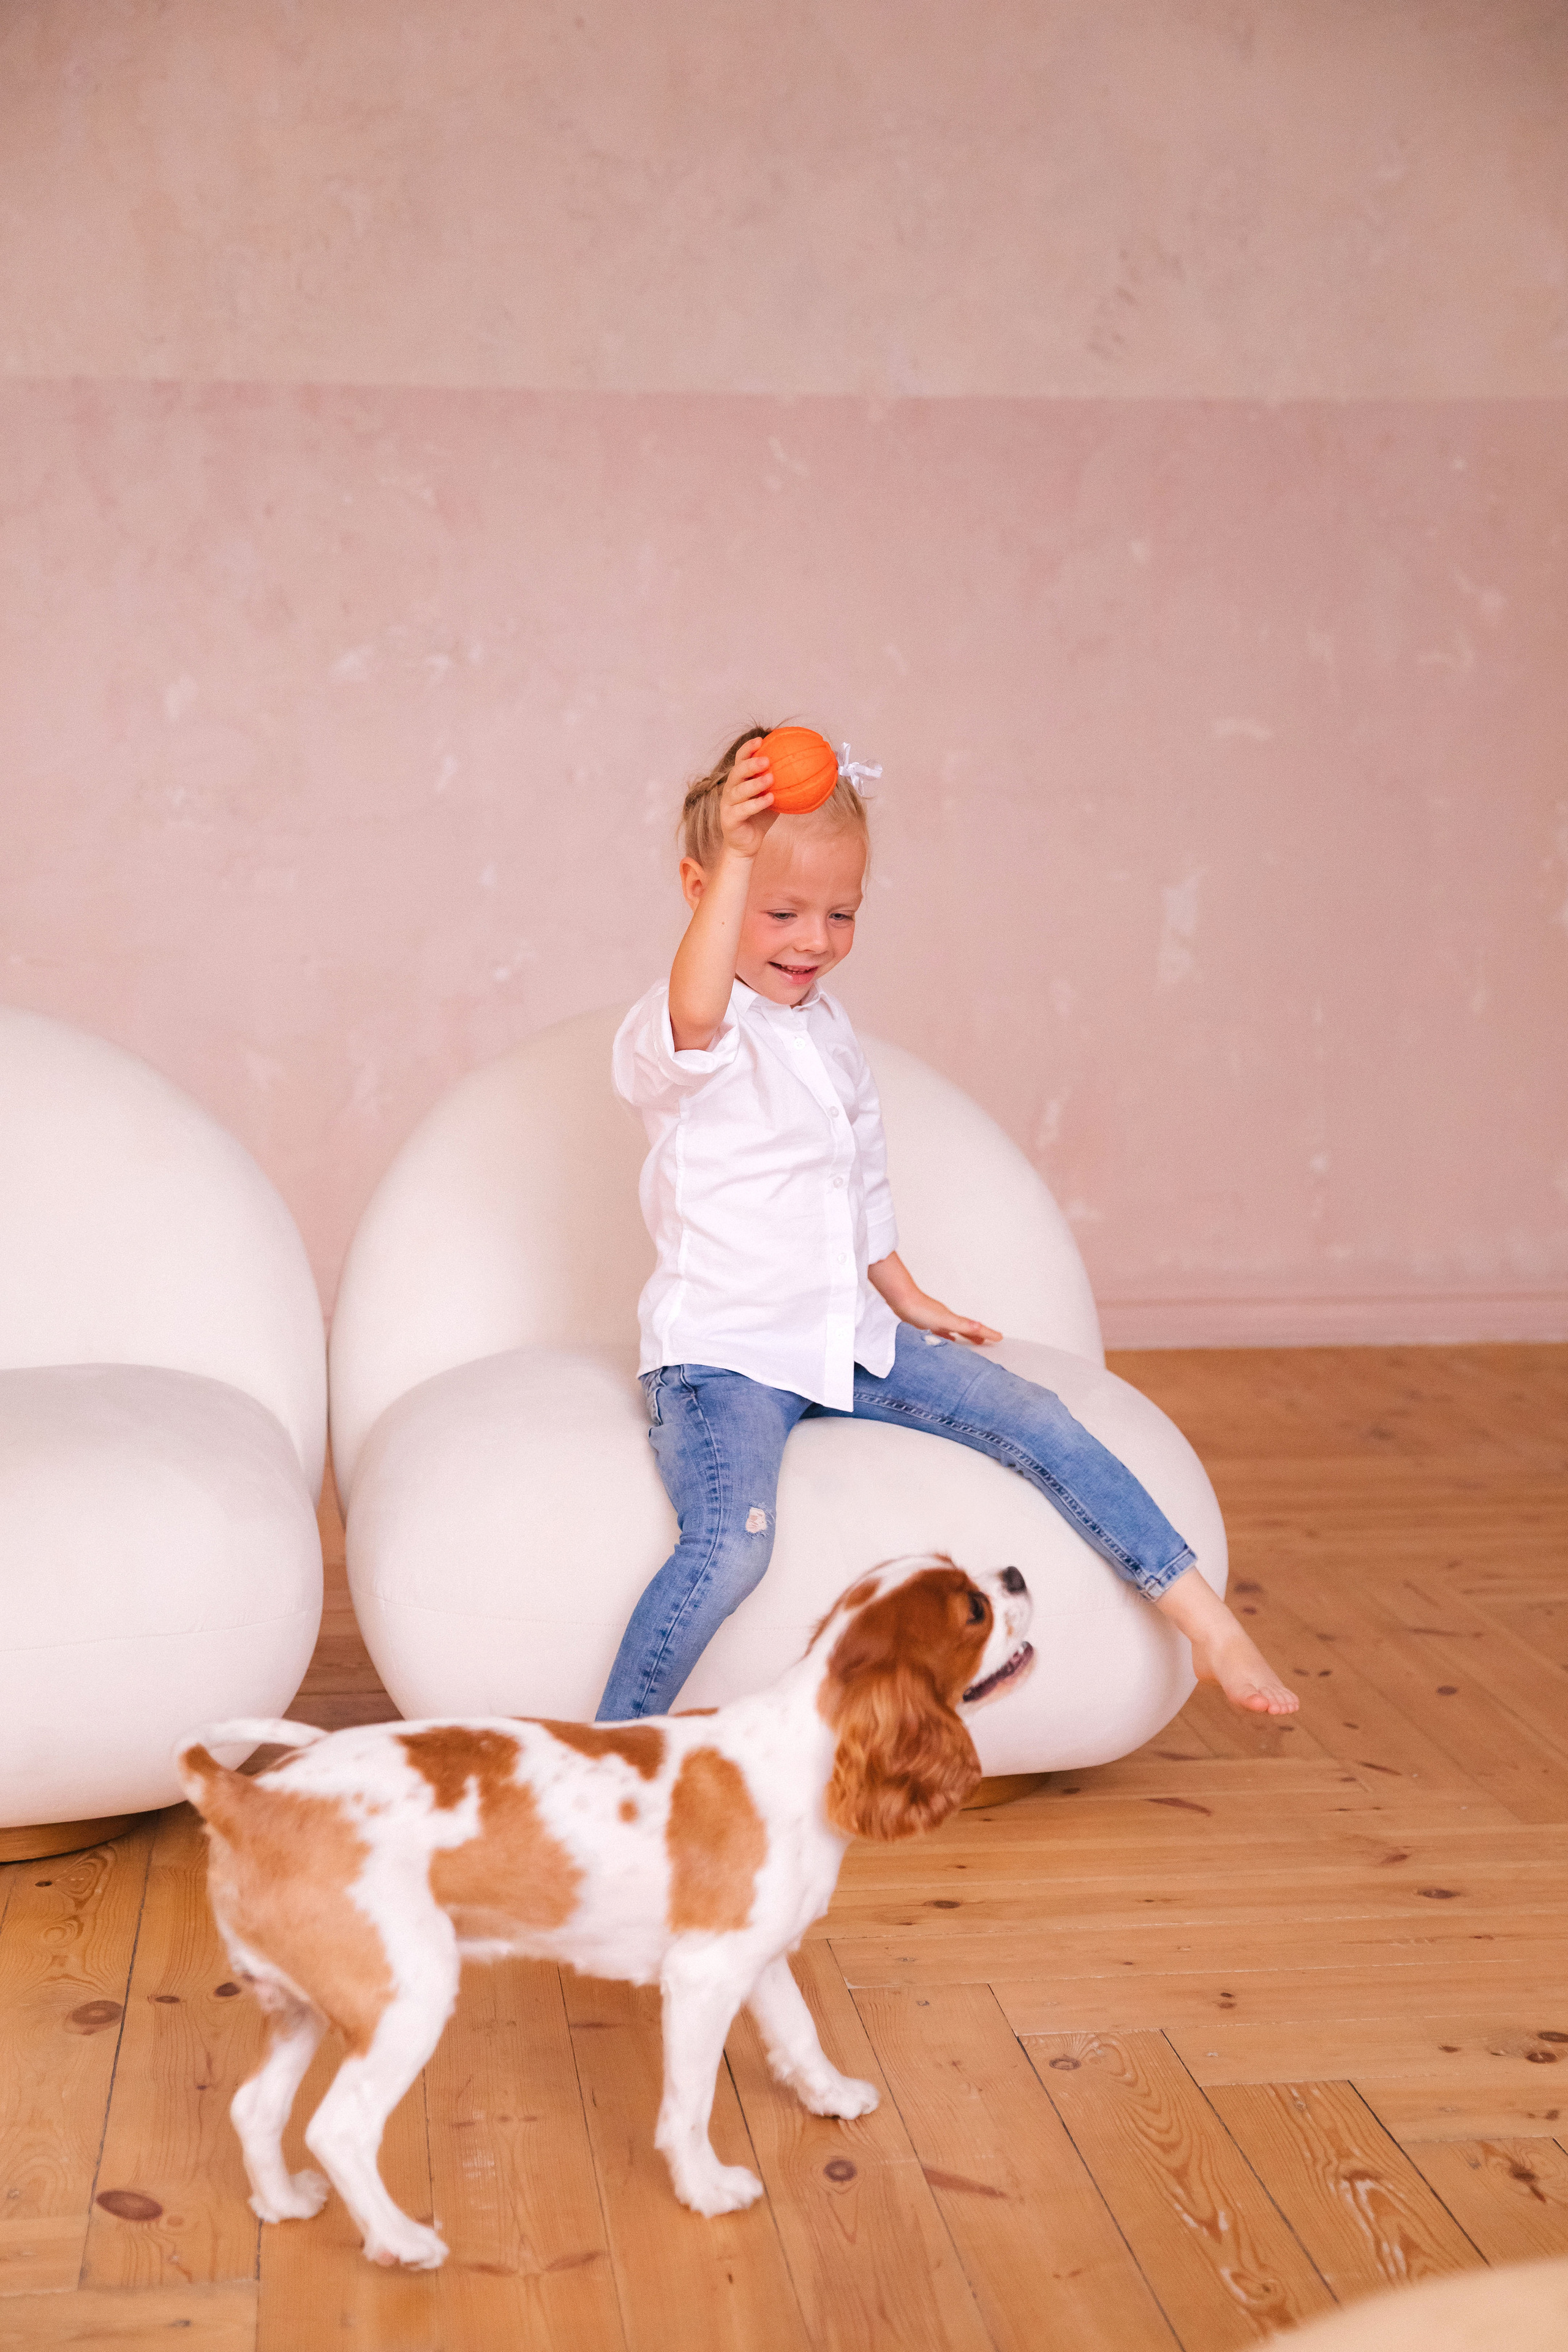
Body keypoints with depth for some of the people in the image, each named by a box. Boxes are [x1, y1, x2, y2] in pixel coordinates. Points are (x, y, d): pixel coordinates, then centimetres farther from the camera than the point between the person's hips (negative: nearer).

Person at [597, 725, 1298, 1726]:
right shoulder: (675, 1039, -14)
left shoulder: (828, 1025, 13)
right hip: (723, 1352, -7)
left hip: (847, 1337, 7)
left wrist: (909, 1300, 25)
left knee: (1039, 1421, -3)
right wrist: (735, 855, -50)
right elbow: (695, 1015, -42)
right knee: (732, 1542, -30)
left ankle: (1207, 1622, 7)